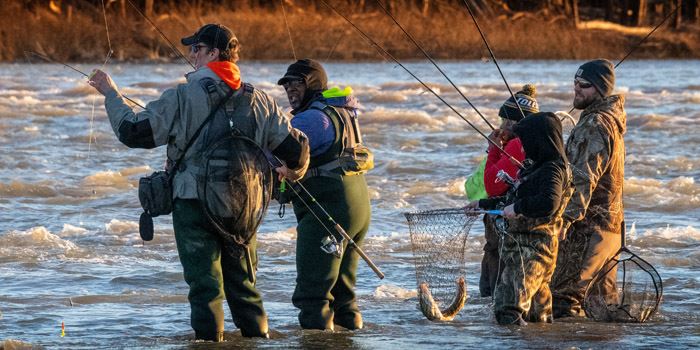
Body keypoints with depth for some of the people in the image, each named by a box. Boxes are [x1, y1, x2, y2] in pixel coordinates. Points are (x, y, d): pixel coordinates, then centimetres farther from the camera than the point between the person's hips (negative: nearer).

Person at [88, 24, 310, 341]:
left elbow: (133, 132, -9)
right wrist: (294, 172, 30)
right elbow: (296, 146, 7)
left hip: (193, 203, -4)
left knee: (205, 284, -1)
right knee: (243, 281, 15)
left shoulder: (182, 97, -11)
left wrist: (111, 95, 6)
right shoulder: (258, 100, 4)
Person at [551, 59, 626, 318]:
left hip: (589, 226, -11)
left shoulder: (595, 125, -15)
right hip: (610, 222, 11)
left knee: (564, 293, -15)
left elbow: (583, 179, -23)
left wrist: (566, 218, -27)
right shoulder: (611, 120, 19)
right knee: (604, 299, 17)